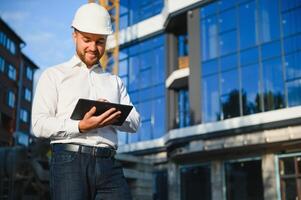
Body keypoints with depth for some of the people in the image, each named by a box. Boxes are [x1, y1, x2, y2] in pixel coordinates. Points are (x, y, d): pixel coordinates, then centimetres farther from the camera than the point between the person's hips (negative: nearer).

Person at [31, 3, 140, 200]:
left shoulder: (115, 81, 23)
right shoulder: (54, 75, 12)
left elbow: (135, 122, 13)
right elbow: (40, 125, 0)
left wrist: (113, 117, -8)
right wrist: (81, 127, -15)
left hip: (109, 164, 3)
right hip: (70, 161, -3)